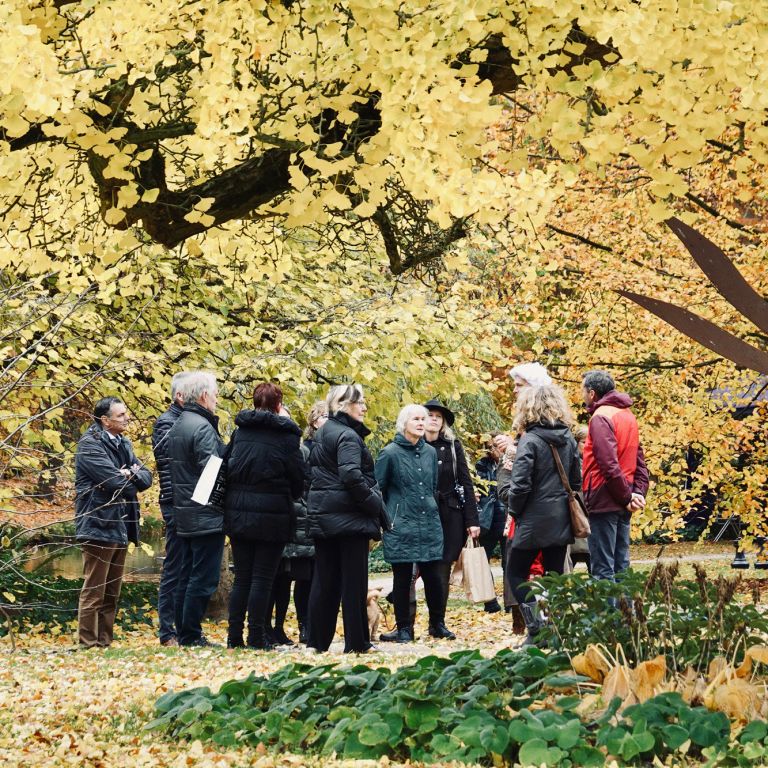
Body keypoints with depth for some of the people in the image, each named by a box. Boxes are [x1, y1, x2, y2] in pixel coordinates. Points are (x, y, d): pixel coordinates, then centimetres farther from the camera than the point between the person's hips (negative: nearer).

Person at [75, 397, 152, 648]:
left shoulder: (123, 444, 16)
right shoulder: (90, 445, -11)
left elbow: (146, 477, 9)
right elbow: (115, 481, -21)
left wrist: (132, 474, -11)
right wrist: (132, 478, -1)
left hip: (120, 526, 9)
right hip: (99, 526, -9)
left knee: (112, 592, 12)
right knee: (94, 590, -6)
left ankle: (105, 642, 19)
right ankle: (87, 644, -2)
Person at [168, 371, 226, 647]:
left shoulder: (177, 426, 15)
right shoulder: (202, 427, -15)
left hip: (184, 516, 10)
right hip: (207, 516, -10)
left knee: (187, 577, 14)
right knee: (204, 580, -6)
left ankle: (183, 633, 17)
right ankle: (191, 635, -5)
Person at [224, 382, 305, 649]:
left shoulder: (239, 432, 5)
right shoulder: (285, 434, -7)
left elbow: (226, 469, 9)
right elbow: (298, 478, -1)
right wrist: (290, 497, 16)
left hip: (238, 514, 4)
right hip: (271, 516, -4)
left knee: (242, 577, 11)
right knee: (262, 578, 1)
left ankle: (235, 636, 10)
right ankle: (256, 637, 0)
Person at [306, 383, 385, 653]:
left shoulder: (322, 434, 16)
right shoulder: (347, 436, -13)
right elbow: (352, 476, -24)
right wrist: (376, 504, -14)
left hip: (322, 516, 9)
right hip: (349, 517, -9)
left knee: (324, 580, 10)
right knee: (353, 581, -3)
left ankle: (318, 641, 12)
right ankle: (356, 642, 0)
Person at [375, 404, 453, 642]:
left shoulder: (430, 452, 11)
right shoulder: (390, 453, -5)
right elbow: (377, 489, -2)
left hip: (429, 523, 4)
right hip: (401, 525, -4)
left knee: (433, 576, 2)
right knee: (402, 577, 2)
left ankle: (438, 624, 15)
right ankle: (404, 628, 11)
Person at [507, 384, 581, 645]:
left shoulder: (530, 441, -14)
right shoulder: (568, 439, 6)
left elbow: (520, 485, -17)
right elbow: (577, 481, 11)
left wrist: (515, 511, -1)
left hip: (534, 520, -6)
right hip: (561, 520, 6)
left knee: (516, 573, 6)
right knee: (555, 576, 11)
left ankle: (536, 628, -4)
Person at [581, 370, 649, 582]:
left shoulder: (600, 417, -12)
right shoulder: (628, 415, 15)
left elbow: (609, 464, -19)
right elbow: (639, 460, 13)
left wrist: (626, 496, -13)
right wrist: (639, 492, 4)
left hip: (604, 501, -8)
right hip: (623, 504, 8)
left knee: (602, 568, -5)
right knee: (621, 565, 11)